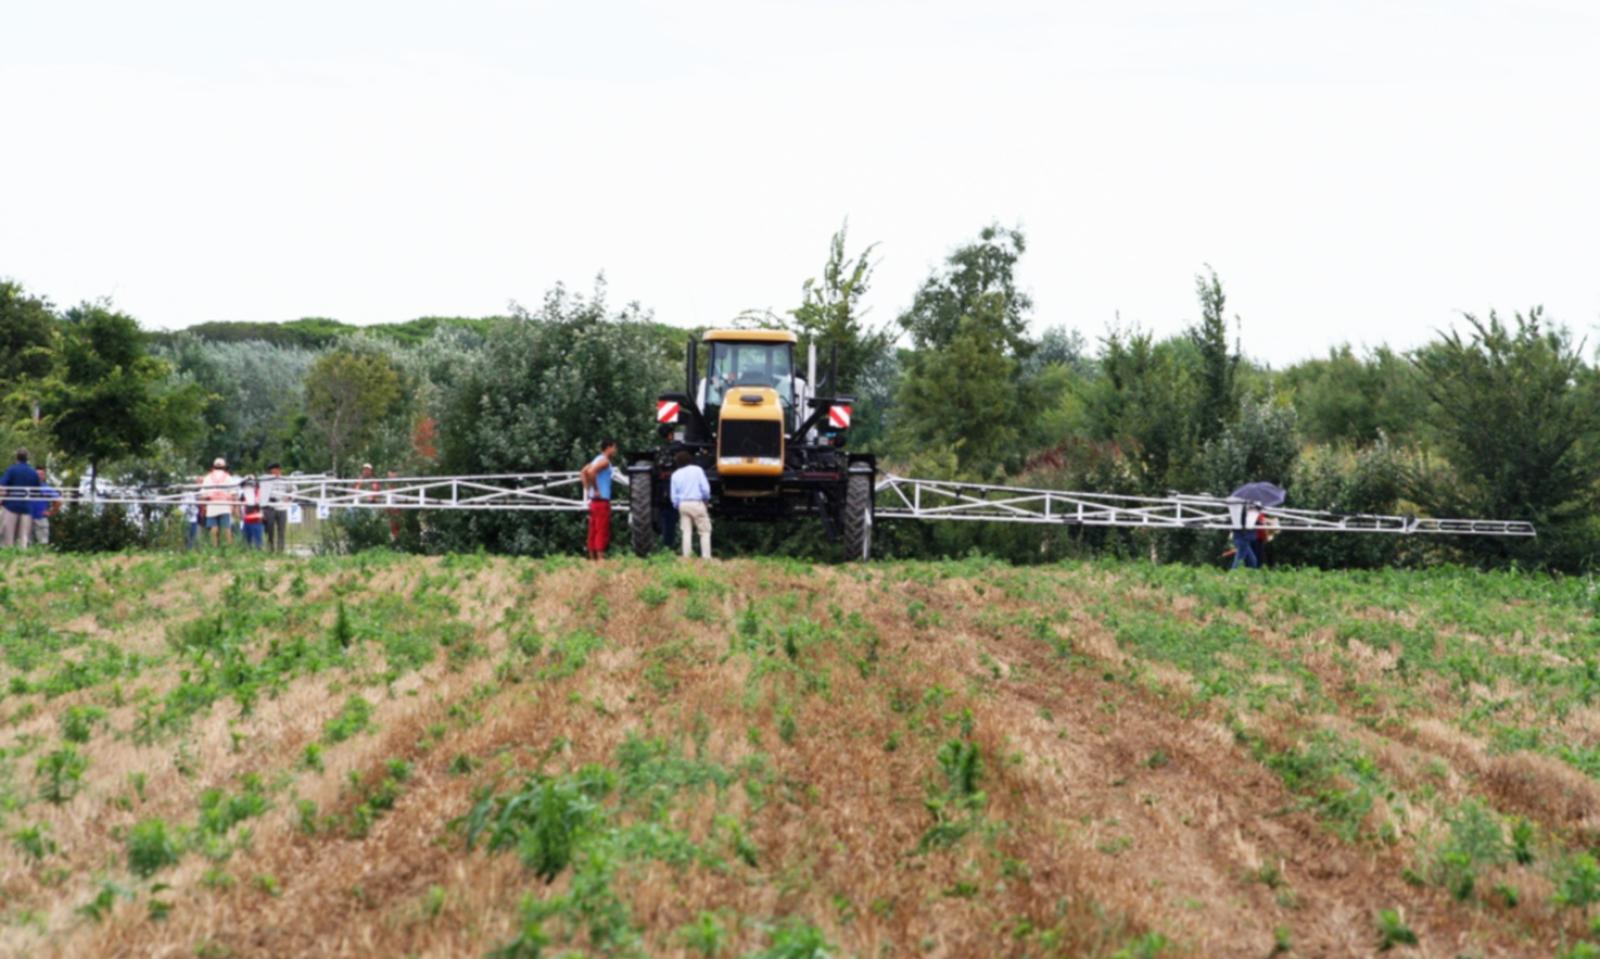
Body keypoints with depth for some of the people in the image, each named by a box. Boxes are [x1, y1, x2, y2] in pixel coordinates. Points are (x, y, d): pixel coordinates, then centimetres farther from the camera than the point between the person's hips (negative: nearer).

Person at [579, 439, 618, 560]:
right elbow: (591, 472, -28)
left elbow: (583, 472, 22)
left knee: (593, 532, 9)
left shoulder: (598, 460, 16)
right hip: (602, 501, -9)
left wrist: (587, 489, 15)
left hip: (594, 500, 9)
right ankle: (600, 558, -12)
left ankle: (592, 558, 11)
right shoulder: (604, 461, -12)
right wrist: (596, 489, -20)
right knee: (602, 532, -9)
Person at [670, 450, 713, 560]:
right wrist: (706, 499, 10)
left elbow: (674, 495, 5)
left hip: (682, 504, 3)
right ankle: (706, 556, -6)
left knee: (685, 531, 7)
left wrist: (677, 506, 18)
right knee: (705, 531, 2)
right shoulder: (697, 470, -3)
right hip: (697, 503, -3)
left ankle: (686, 556, 1)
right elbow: (705, 488, -7)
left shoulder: (675, 474, 5)